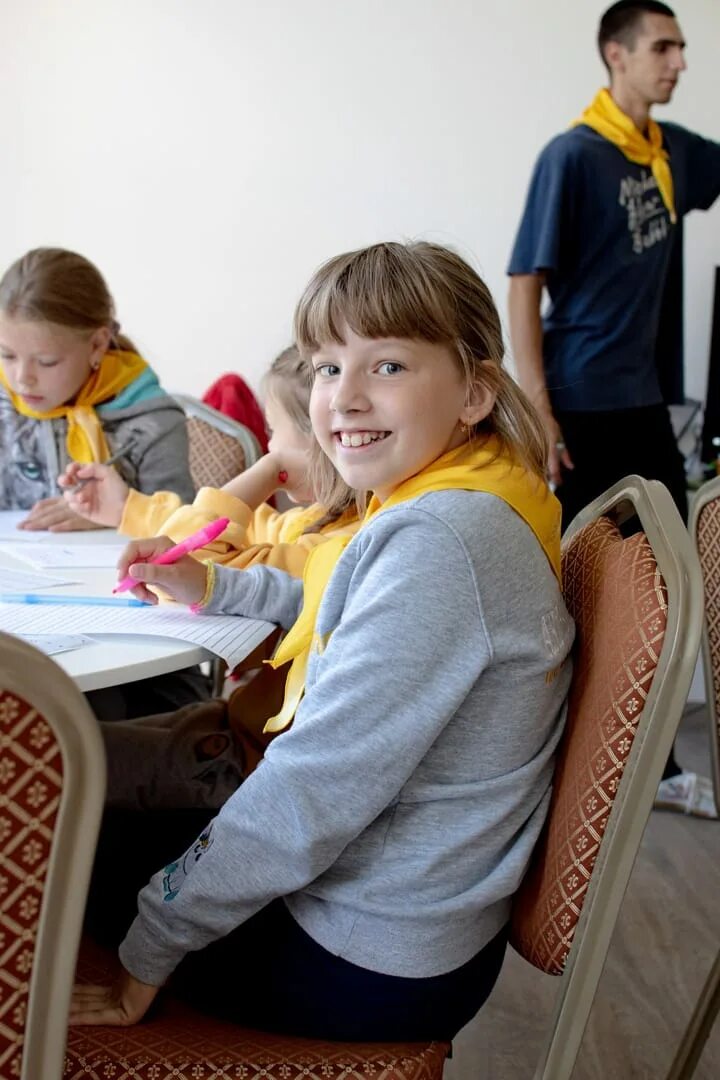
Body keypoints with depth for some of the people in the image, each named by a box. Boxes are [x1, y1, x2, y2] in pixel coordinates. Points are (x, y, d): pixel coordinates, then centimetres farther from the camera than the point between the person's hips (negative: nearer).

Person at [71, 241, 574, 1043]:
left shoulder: (439, 541, -29)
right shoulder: (437, 510, 3)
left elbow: (315, 793, -29)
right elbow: (344, 605, 24)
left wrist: (148, 952, -18)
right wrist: (209, 586, 10)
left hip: (372, 967, -9)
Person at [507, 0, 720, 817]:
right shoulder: (573, 155, -11)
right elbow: (524, 288, -14)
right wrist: (538, 411, -19)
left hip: (644, 403, 8)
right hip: (586, 411, -7)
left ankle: (651, 764, 24)